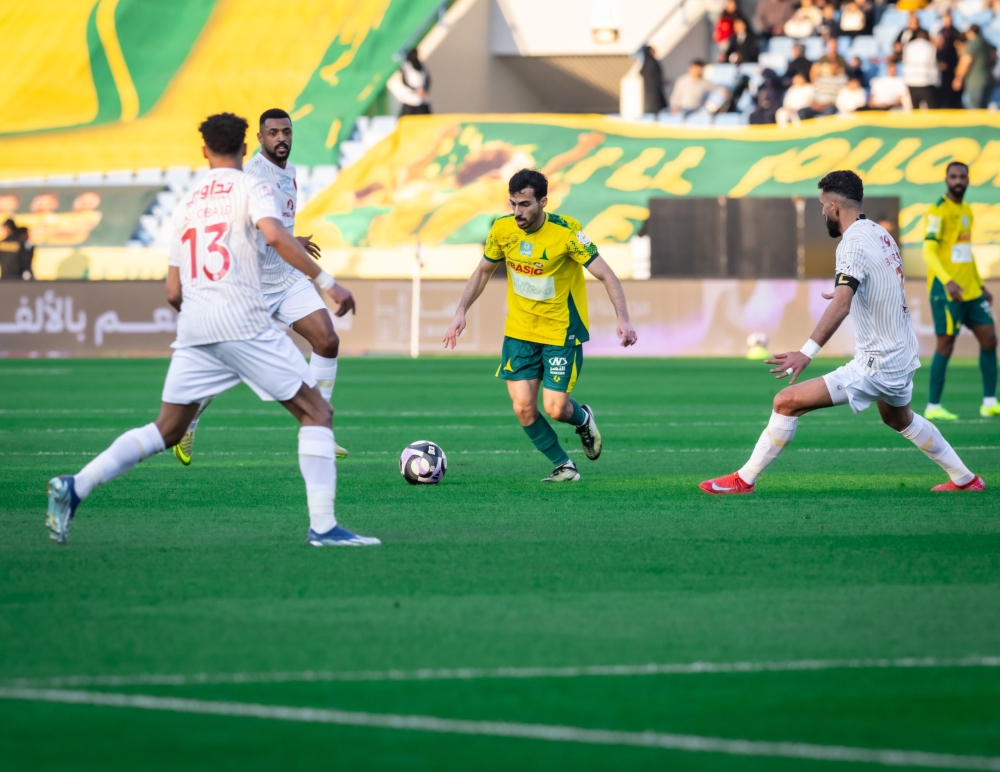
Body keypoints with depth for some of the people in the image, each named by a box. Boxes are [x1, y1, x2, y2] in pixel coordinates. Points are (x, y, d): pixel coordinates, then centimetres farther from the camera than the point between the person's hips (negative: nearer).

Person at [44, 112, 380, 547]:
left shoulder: (186, 205, 21)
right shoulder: (251, 189, 3)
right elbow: (275, 236, -19)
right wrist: (324, 280, -14)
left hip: (193, 331, 6)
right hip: (244, 323, -6)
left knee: (167, 430, 12)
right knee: (316, 412, 3)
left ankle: (75, 488, -4)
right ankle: (323, 526, -8)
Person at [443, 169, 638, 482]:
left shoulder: (566, 232, -21)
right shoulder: (502, 229, -8)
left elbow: (606, 275, -19)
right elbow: (483, 271, 10)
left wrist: (623, 319, -31)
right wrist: (461, 311, -1)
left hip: (562, 332, -4)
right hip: (519, 331, 4)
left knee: (555, 408, -8)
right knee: (523, 408, -6)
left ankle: (583, 419, 29)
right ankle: (563, 466, 15)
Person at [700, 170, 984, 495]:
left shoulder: (853, 243, -20)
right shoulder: (880, 233, 6)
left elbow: (841, 305, -35)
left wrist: (808, 352, -44)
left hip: (875, 367, -9)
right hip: (904, 357, 9)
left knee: (786, 402, -9)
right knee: (899, 418, 37)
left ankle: (744, 481, -6)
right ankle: (965, 479, 45)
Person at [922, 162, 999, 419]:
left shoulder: (966, 210, 15)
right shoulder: (938, 211, -11)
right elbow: (928, 252, -19)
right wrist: (947, 281, -31)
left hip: (970, 290, 8)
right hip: (946, 290, -8)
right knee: (946, 345, -6)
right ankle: (933, 407, 1)